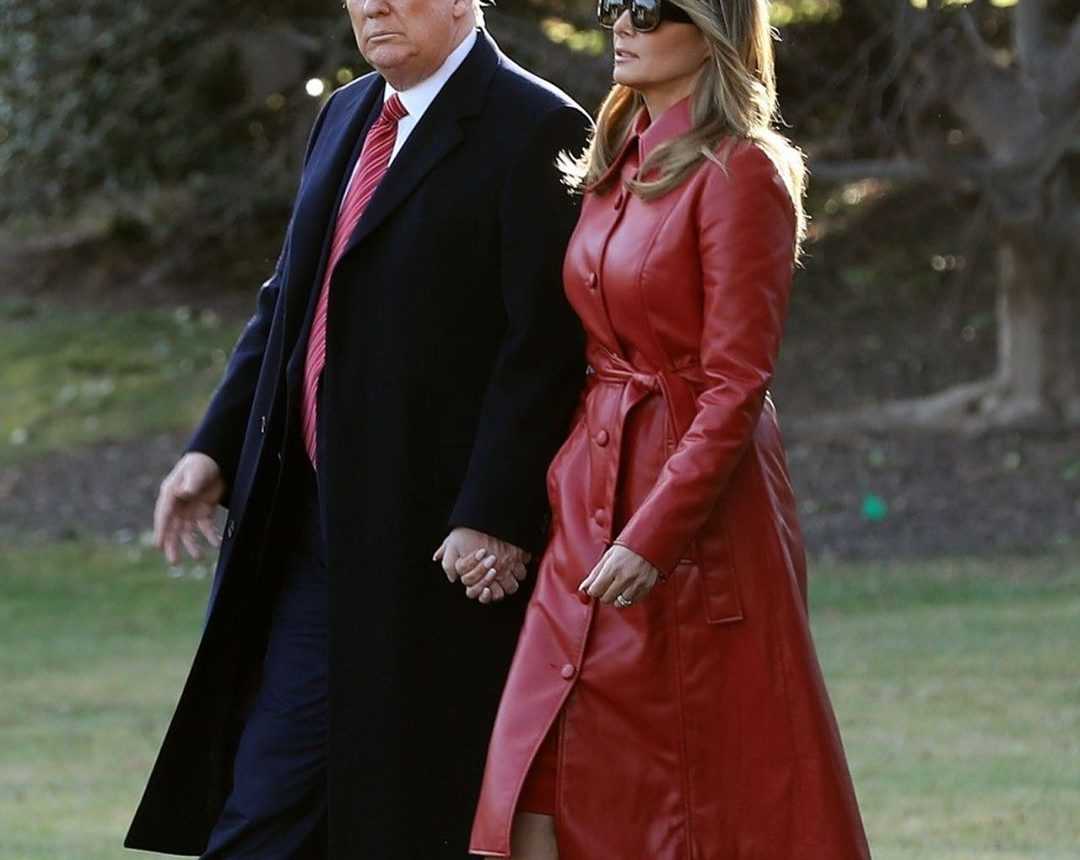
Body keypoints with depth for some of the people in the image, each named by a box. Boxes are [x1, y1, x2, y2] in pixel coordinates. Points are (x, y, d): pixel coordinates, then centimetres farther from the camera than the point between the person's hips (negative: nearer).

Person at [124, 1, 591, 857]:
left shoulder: (534, 129, -10)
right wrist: (215, 448, 12)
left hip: (439, 534, -8)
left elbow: (547, 347, -16)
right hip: (311, 522, 8)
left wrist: (494, 519, -20)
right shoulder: (347, 116, 16)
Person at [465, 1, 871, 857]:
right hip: (595, 503, 8)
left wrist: (654, 532, -21)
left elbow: (736, 386, -16)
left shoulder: (738, 173, -12)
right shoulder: (618, 161, 12)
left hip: (700, 499, -8)